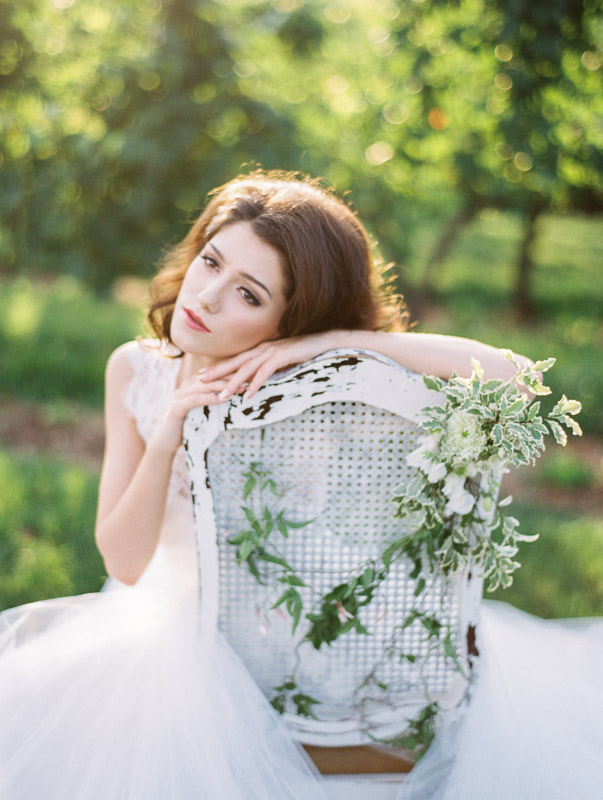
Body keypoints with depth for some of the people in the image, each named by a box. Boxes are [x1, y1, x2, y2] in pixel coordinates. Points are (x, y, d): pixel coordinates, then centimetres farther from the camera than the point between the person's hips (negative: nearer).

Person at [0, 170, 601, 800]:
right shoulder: (135, 371, -6)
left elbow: (505, 374, -27)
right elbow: (125, 563, -8)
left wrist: (334, 340, -30)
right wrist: (166, 440, -25)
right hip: (178, 624, 2)